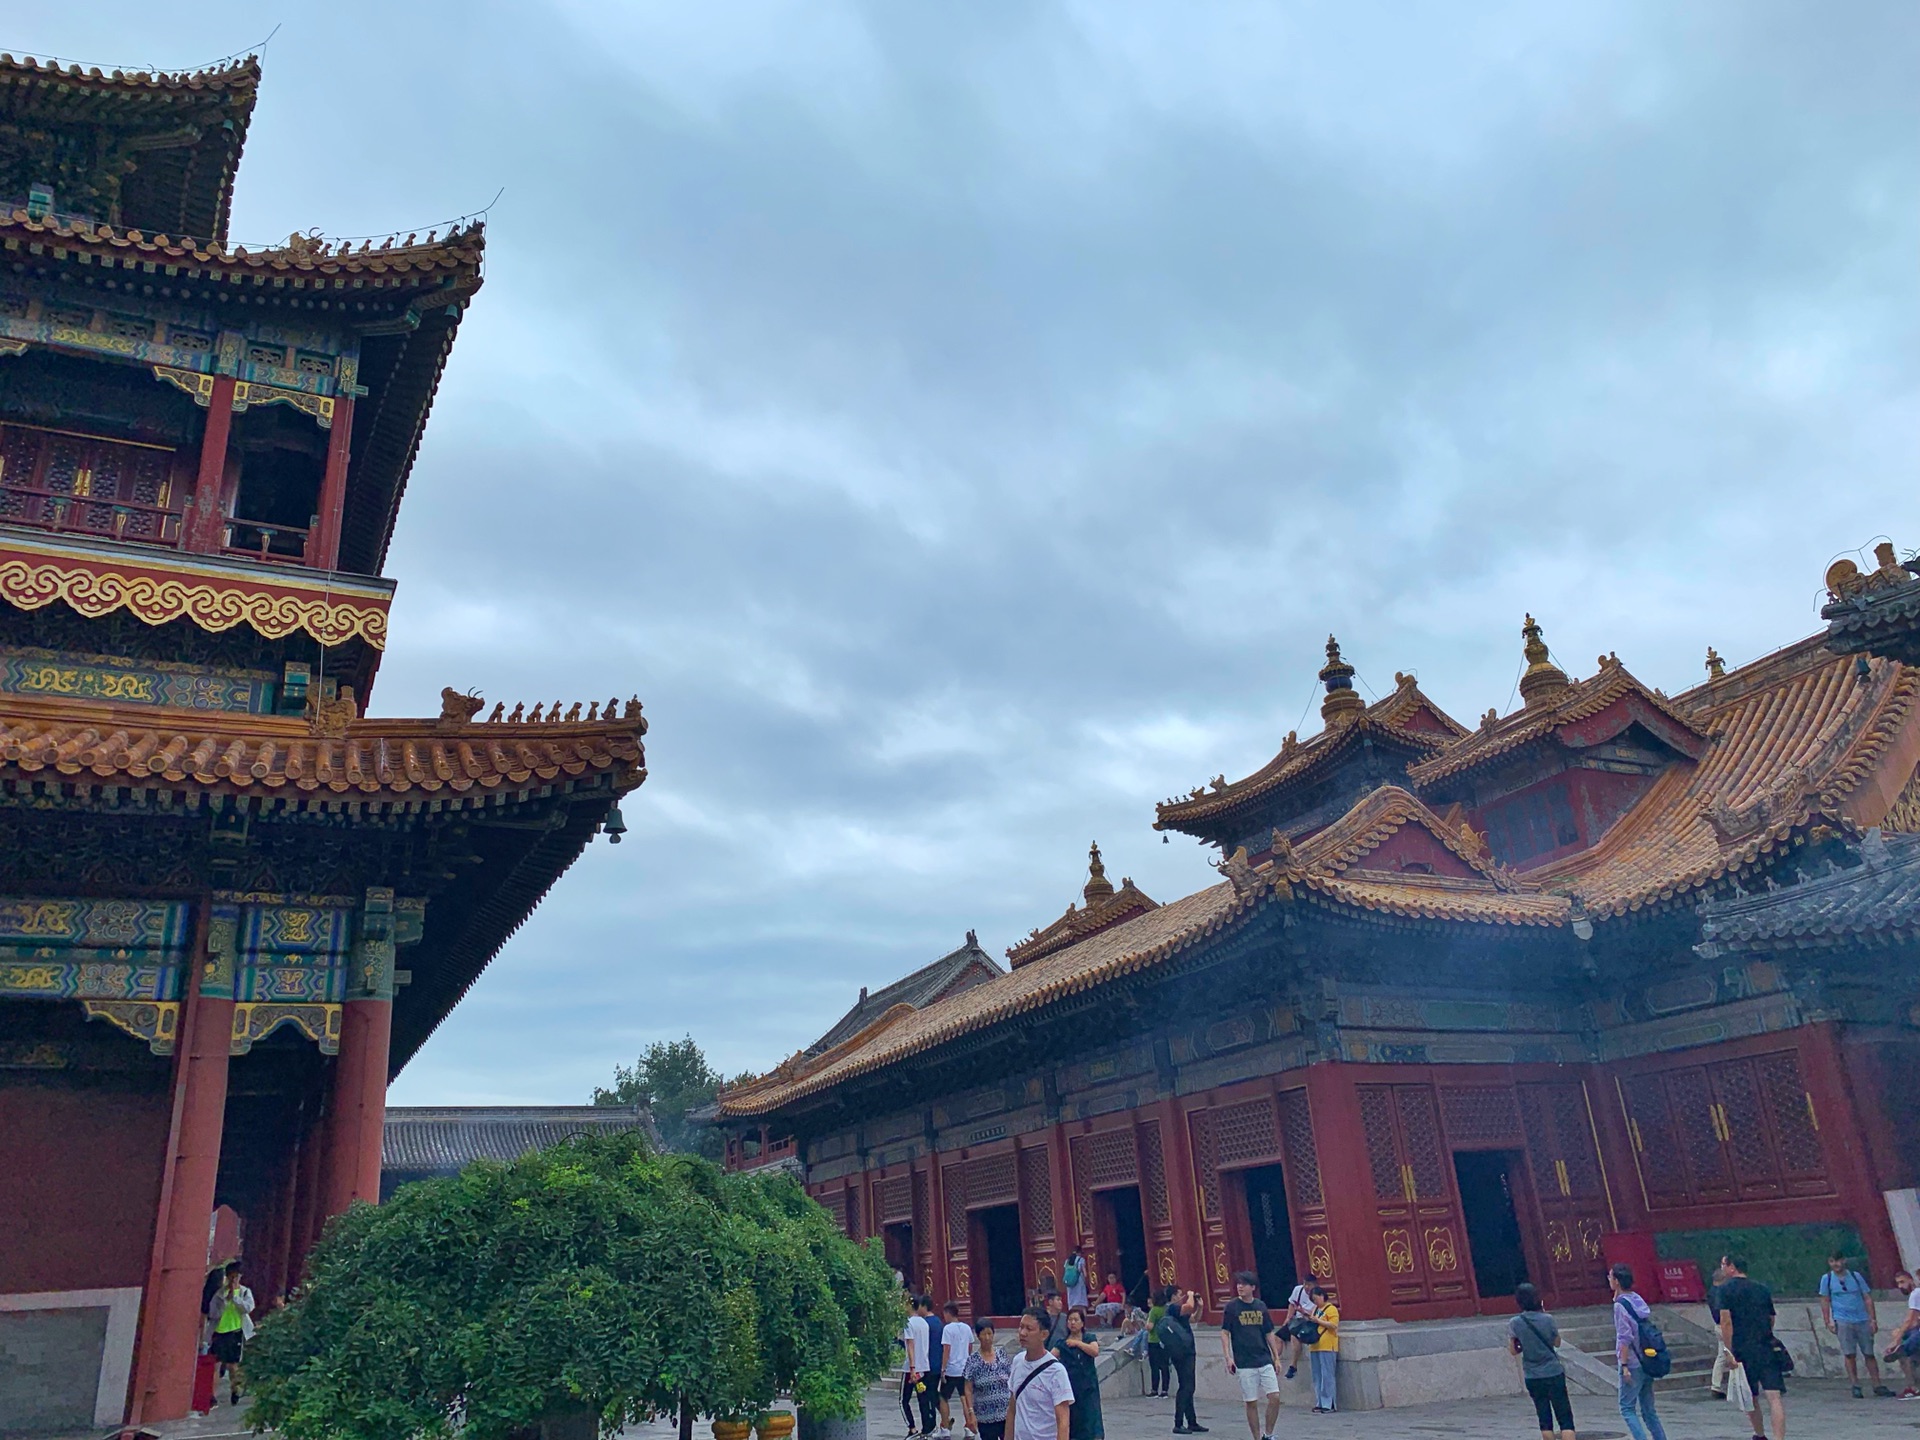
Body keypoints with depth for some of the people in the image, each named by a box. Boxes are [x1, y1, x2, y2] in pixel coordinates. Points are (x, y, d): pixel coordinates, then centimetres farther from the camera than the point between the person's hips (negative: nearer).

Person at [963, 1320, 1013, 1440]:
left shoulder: (1002, 1356, 1)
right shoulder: (972, 1361, -6)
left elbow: (1012, 1384, 5)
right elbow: (968, 1391, -6)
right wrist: (971, 1413, -12)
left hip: (1006, 1413, 1)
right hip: (985, 1417, -1)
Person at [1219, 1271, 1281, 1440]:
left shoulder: (1261, 1306, 6)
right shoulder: (1232, 1307, -4)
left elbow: (1269, 1333, 13)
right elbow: (1224, 1333, -2)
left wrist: (1276, 1357, 10)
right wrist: (1228, 1357, -11)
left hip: (1265, 1361, 3)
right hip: (1244, 1364, -3)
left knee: (1275, 1397, -6)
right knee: (1251, 1403, 1)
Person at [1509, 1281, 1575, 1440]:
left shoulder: (1514, 1323, -6)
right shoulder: (1547, 1319, -9)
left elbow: (1514, 1351, 0)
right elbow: (1557, 1343, 7)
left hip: (1532, 1377, 1)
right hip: (1554, 1373, -1)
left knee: (1545, 1420, 12)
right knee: (1565, 1418, 2)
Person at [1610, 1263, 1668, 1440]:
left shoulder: (1620, 1305, -15)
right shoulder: (1638, 1299, 8)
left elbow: (1625, 1338, -18)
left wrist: (1624, 1365, -15)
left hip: (1632, 1365, -8)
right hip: (1646, 1364, 8)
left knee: (1627, 1409, 0)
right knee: (1648, 1410, 14)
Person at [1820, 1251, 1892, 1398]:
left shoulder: (1856, 1276, 6)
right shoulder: (1827, 1279, 3)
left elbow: (1867, 1298, 9)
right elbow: (1825, 1301, 5)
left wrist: (1872, 1319, 3)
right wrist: (1828, 1322, -1)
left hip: (1862, 1320, 2)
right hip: (1843, 1322, -2)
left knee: (1869, 1353, 6)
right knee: (1849, 1354, -5)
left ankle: (1877, 1386, 16)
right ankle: (1855, 1387, 0)